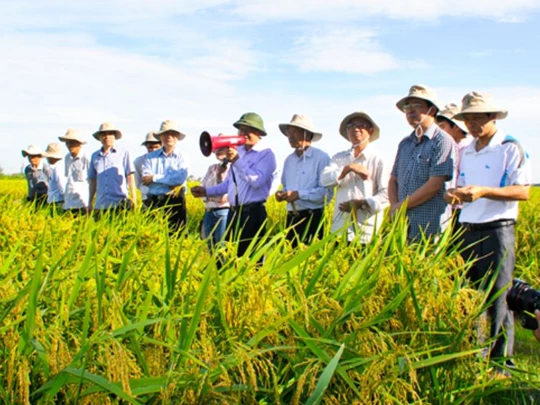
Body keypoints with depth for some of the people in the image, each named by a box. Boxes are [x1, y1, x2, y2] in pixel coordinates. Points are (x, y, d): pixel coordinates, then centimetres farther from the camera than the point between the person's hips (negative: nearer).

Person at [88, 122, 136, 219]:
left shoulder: (123, 153, 7)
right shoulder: (95, 156, 15)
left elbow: (130, 176, 4)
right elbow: (92, 180, 18)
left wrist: (133, 198, -2)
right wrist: (90, 202, 15)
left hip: (120, 203, -3)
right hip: (100, 205, 3)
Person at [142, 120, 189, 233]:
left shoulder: (182, 157, 6)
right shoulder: (150, 157, 10)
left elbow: (181, 178, -12)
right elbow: (145, 180, -3)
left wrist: (154, 178, -6)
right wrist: (171, 182, -12)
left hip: (175, 202, -1)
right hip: (154, 202, 1)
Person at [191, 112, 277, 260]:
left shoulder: (266, 154, -7)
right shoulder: (238, 152, 14)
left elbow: (257, 181, -21)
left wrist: (237, 160, -21)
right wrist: (206, 191, 11)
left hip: (253, 213, -7)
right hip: (234, 212, 7)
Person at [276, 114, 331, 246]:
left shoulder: (321, 157, -9)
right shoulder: (289, 160, 13)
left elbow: (326, 191, -17)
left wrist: (299, 194, -19)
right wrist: (282, 193, 2)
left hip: (312, 219, -6)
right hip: (291, 219, 7)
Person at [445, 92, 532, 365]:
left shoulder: (511, 148, -3)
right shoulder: (466, 153, 16)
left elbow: (523, 191, -11)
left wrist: (484, 192, -22)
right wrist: (454, 195, -3)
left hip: (497, 230, -6)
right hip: (468, 231, 6)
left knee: (496, 300, -6)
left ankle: (500, 362, 3)